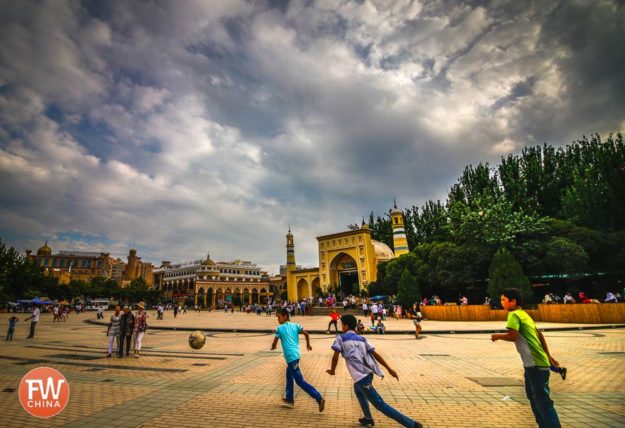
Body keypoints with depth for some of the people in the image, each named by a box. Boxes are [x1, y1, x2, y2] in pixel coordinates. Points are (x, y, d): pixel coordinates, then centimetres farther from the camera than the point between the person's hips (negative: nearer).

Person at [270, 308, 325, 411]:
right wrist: (308, 344, 16)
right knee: (289, 376, 27)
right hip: (296, 355, 8)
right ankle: (289, 399, 39)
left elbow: (274, 343, -1)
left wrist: (273, 347, 22)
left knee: (300, 381, -5)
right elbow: (306, 333, 1)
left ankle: (319, 398, -12)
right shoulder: (295, 325, 9)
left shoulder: (280, 328, -6)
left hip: (291, 357, -8)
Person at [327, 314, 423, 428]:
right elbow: (375, 354, 12)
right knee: (358, 391, 36)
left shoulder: (341, 338, 0)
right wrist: (389, 369, 13)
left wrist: (332, 370, 11)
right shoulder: (361, 339, 16)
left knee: (380, 404, -2)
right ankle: (368, 419, 44)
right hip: (368, 373, 8)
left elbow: (335, 356, -7)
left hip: (361, 376, -8)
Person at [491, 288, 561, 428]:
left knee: (543, 401, -5)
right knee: (533, 397, 20)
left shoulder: (514, 314, -15)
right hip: (533, 363, 10)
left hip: (536, 364, -10)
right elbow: (540, 335, 20)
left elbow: (513, 336, -27)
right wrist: (548, 356, 25)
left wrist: (498, 336, -9)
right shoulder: (524, 314, 15)